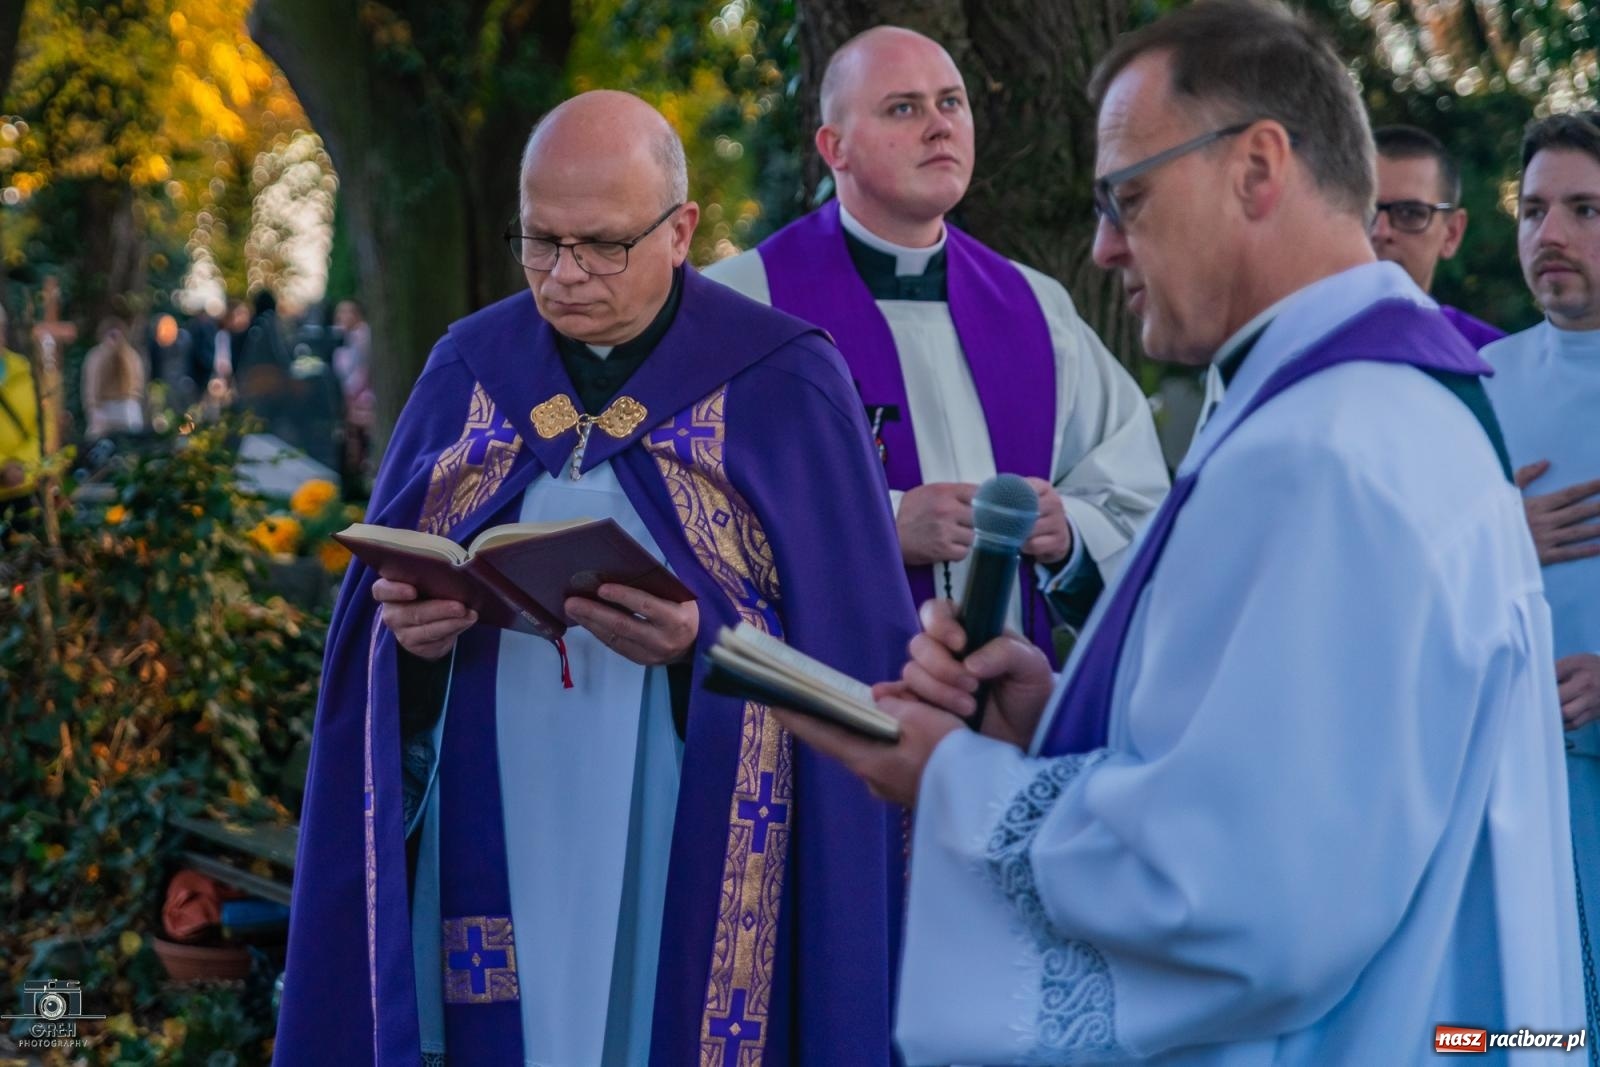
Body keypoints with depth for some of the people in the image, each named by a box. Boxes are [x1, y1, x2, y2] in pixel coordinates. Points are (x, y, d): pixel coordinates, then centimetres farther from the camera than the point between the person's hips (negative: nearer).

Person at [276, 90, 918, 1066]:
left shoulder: (783, 384, -3)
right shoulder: (471, 367, 8)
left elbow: (855, 646, -7)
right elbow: (381, 599, 10)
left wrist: (704, 644, -23)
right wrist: (407, 627, -13)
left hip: (695, 856, -3)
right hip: (500, 842, 3)